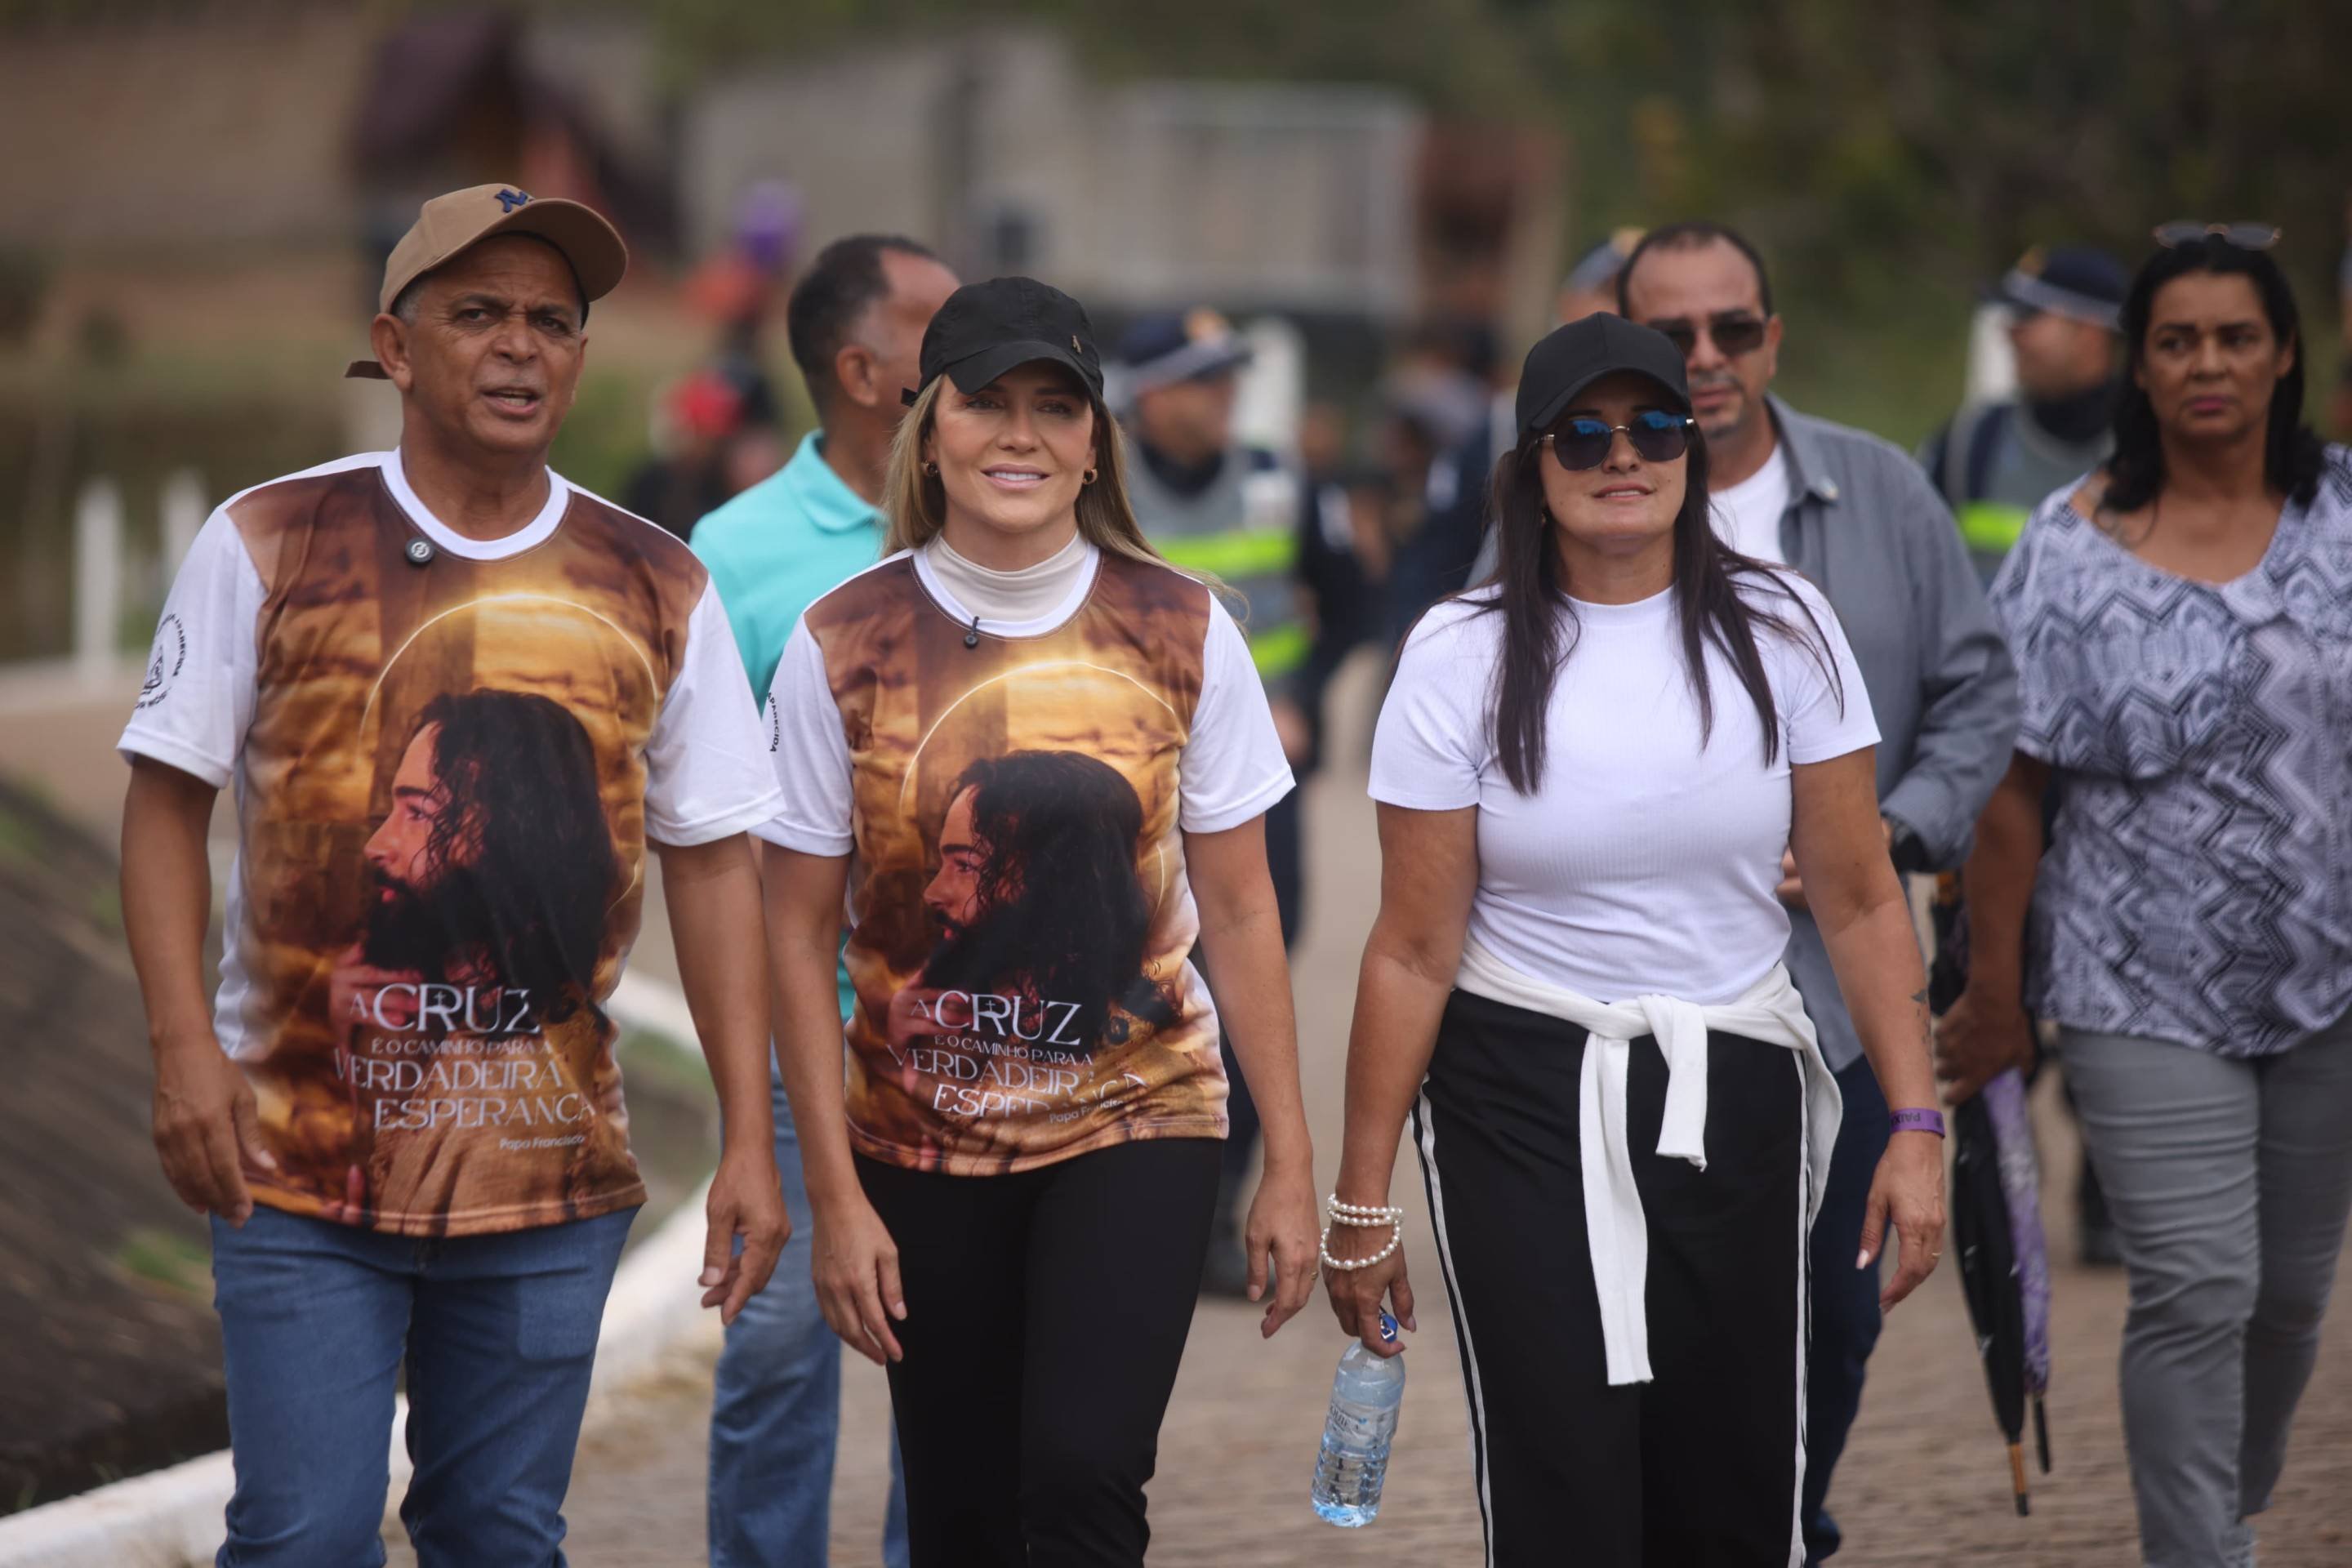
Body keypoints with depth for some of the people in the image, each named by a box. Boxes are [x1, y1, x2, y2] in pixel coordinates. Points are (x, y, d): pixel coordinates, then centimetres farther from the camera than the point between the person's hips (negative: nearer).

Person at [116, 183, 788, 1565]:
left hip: (552, 1177, 2)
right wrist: (186, 1047, -10)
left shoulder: (657, 590, 6)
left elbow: (715, 862, 7)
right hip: (304, 1155, -2)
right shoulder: (267, 546, -1)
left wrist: (750, 1140, 2)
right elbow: (168, 800, 2)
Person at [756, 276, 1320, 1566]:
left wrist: (1290, 1165, 0)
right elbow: (801, 938, -1)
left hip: (1138, 1120, -1)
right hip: (925, 1142, 1)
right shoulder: (842, 646, -4)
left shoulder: (1179, 629, -2)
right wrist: (835, 1196, -5)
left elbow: (1238, 911, 3)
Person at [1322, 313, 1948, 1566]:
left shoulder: (1779, 629, 0)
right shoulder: (1464, 657, -5)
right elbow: (1412, 953, -4)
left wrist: (1918, 1125, -7)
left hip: (1734, 1101, 2)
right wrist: (1362, 1203, -4)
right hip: (1521, 1099, -2)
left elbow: (1860, 899, 1)